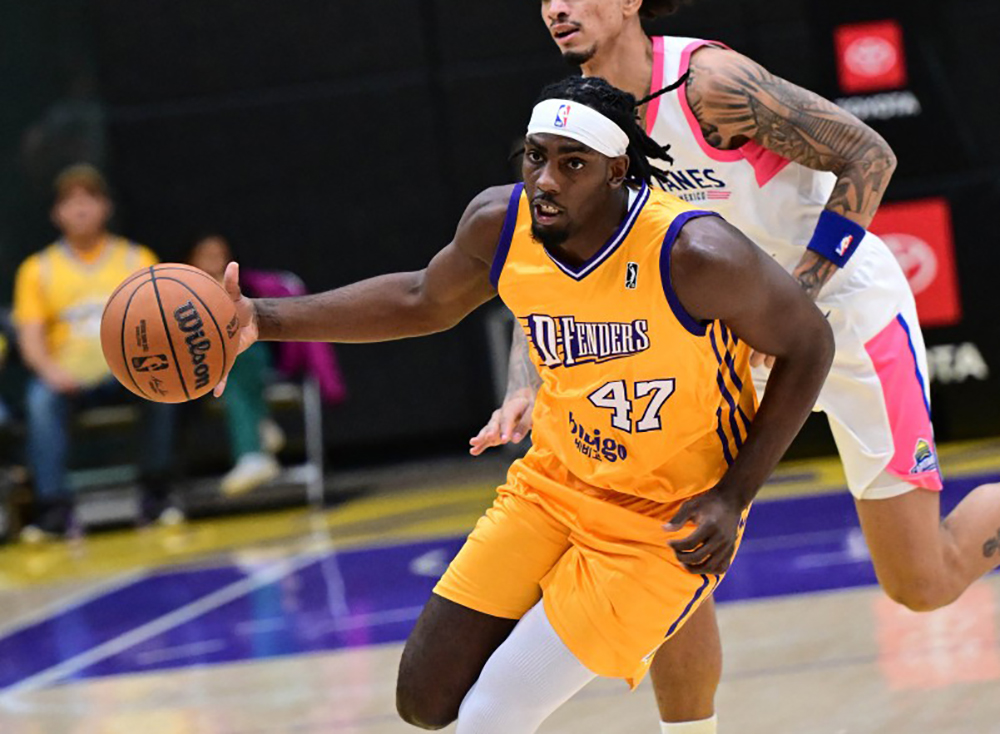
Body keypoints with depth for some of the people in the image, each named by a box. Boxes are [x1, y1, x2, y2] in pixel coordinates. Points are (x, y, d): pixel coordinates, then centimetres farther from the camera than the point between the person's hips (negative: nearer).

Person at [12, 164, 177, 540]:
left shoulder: (136, 259, 11)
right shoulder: (38, 269, 9)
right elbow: (30, 336, 0)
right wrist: (50, 370, -21)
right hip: (69, 378, 0)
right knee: (41, 399, -33)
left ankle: (155, 493, -21)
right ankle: (53, 506, -36)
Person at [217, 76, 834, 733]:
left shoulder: (694, 255, -28)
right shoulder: (499, 224, -12)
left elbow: (807, 345, -13)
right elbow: (424, 302, 9)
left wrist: (732, 497, -17)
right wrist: (265, 320, 1)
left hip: (666, 522, -6)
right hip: (555, 483, 6)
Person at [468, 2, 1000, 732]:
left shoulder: (710, 80, -25)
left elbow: (869, 155, -21)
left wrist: (797, 295, -26)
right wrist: (524, 388, -14)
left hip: (853, 311, -6)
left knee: (923, 586, 1)